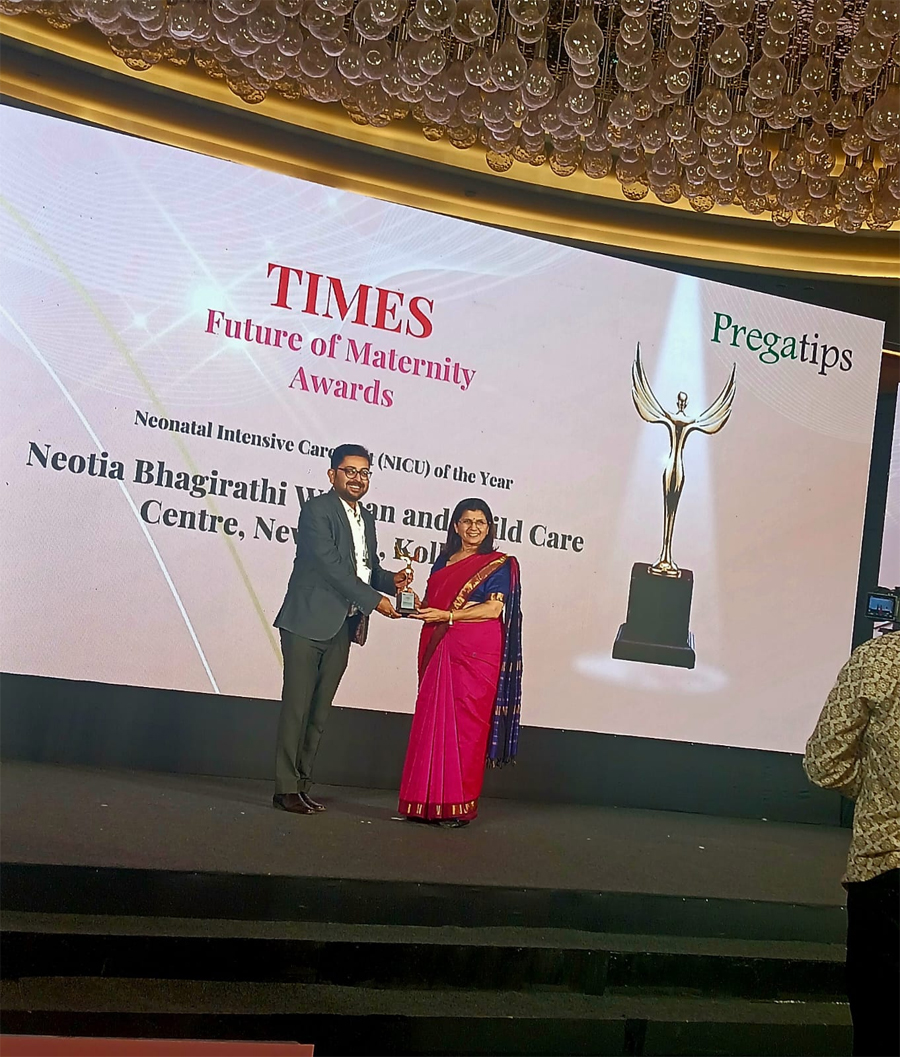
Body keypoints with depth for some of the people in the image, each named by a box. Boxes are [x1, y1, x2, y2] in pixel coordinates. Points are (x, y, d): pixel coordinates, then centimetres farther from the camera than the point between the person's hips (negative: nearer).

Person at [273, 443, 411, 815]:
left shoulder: (366, 518, 18)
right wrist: (373, 599, -17)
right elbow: (330, 565, -16)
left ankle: (302, 783, 13)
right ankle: (286, 787, 0)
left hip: (342, 628, 7)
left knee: (319, 712, 8)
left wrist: (391, 580, 0)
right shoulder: (316, 509, -7)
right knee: (296, 708, -5)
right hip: (308, 623, -7)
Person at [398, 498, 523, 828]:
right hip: (438, 652, 5)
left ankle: (458, 805, -2)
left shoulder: (498, 564, 2)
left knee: (465, 725, -6)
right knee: (431, 721, 1)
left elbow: (494, 608, -9)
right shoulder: (443, 561, 18)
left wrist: (447, 615, -16)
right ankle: (428, 801, 6)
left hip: (477, 653, -5)